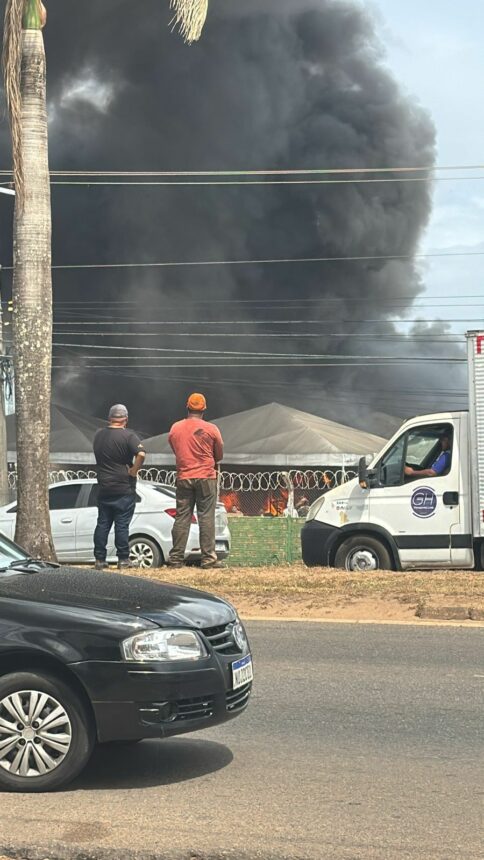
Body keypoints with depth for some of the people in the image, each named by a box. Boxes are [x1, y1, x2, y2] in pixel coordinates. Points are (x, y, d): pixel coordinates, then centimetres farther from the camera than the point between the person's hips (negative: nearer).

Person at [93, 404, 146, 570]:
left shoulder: (99, 435, 7)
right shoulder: (128, 436, -11)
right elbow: (141, 454, -24)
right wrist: (133, 471, -14)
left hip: (103, 487, 4)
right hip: (124, 488, -4)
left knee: (103, 524, 9)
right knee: (122, 525, 0)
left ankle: (99, 560, 10)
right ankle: (123, 559, 3)